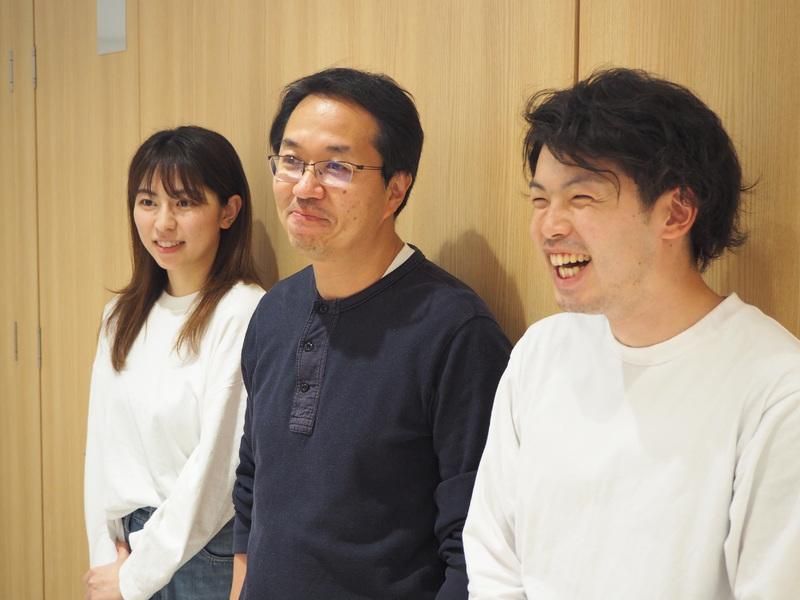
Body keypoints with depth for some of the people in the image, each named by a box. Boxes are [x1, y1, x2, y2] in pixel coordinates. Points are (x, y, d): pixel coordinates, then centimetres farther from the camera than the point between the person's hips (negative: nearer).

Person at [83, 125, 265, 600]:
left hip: (210, 554, -6)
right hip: (131, 543, 6)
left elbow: (218, 466, -18)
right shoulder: (124, 315, 4)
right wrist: (107, 555, -2)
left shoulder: (245, 315, -18)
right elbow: (104, 444, 6)